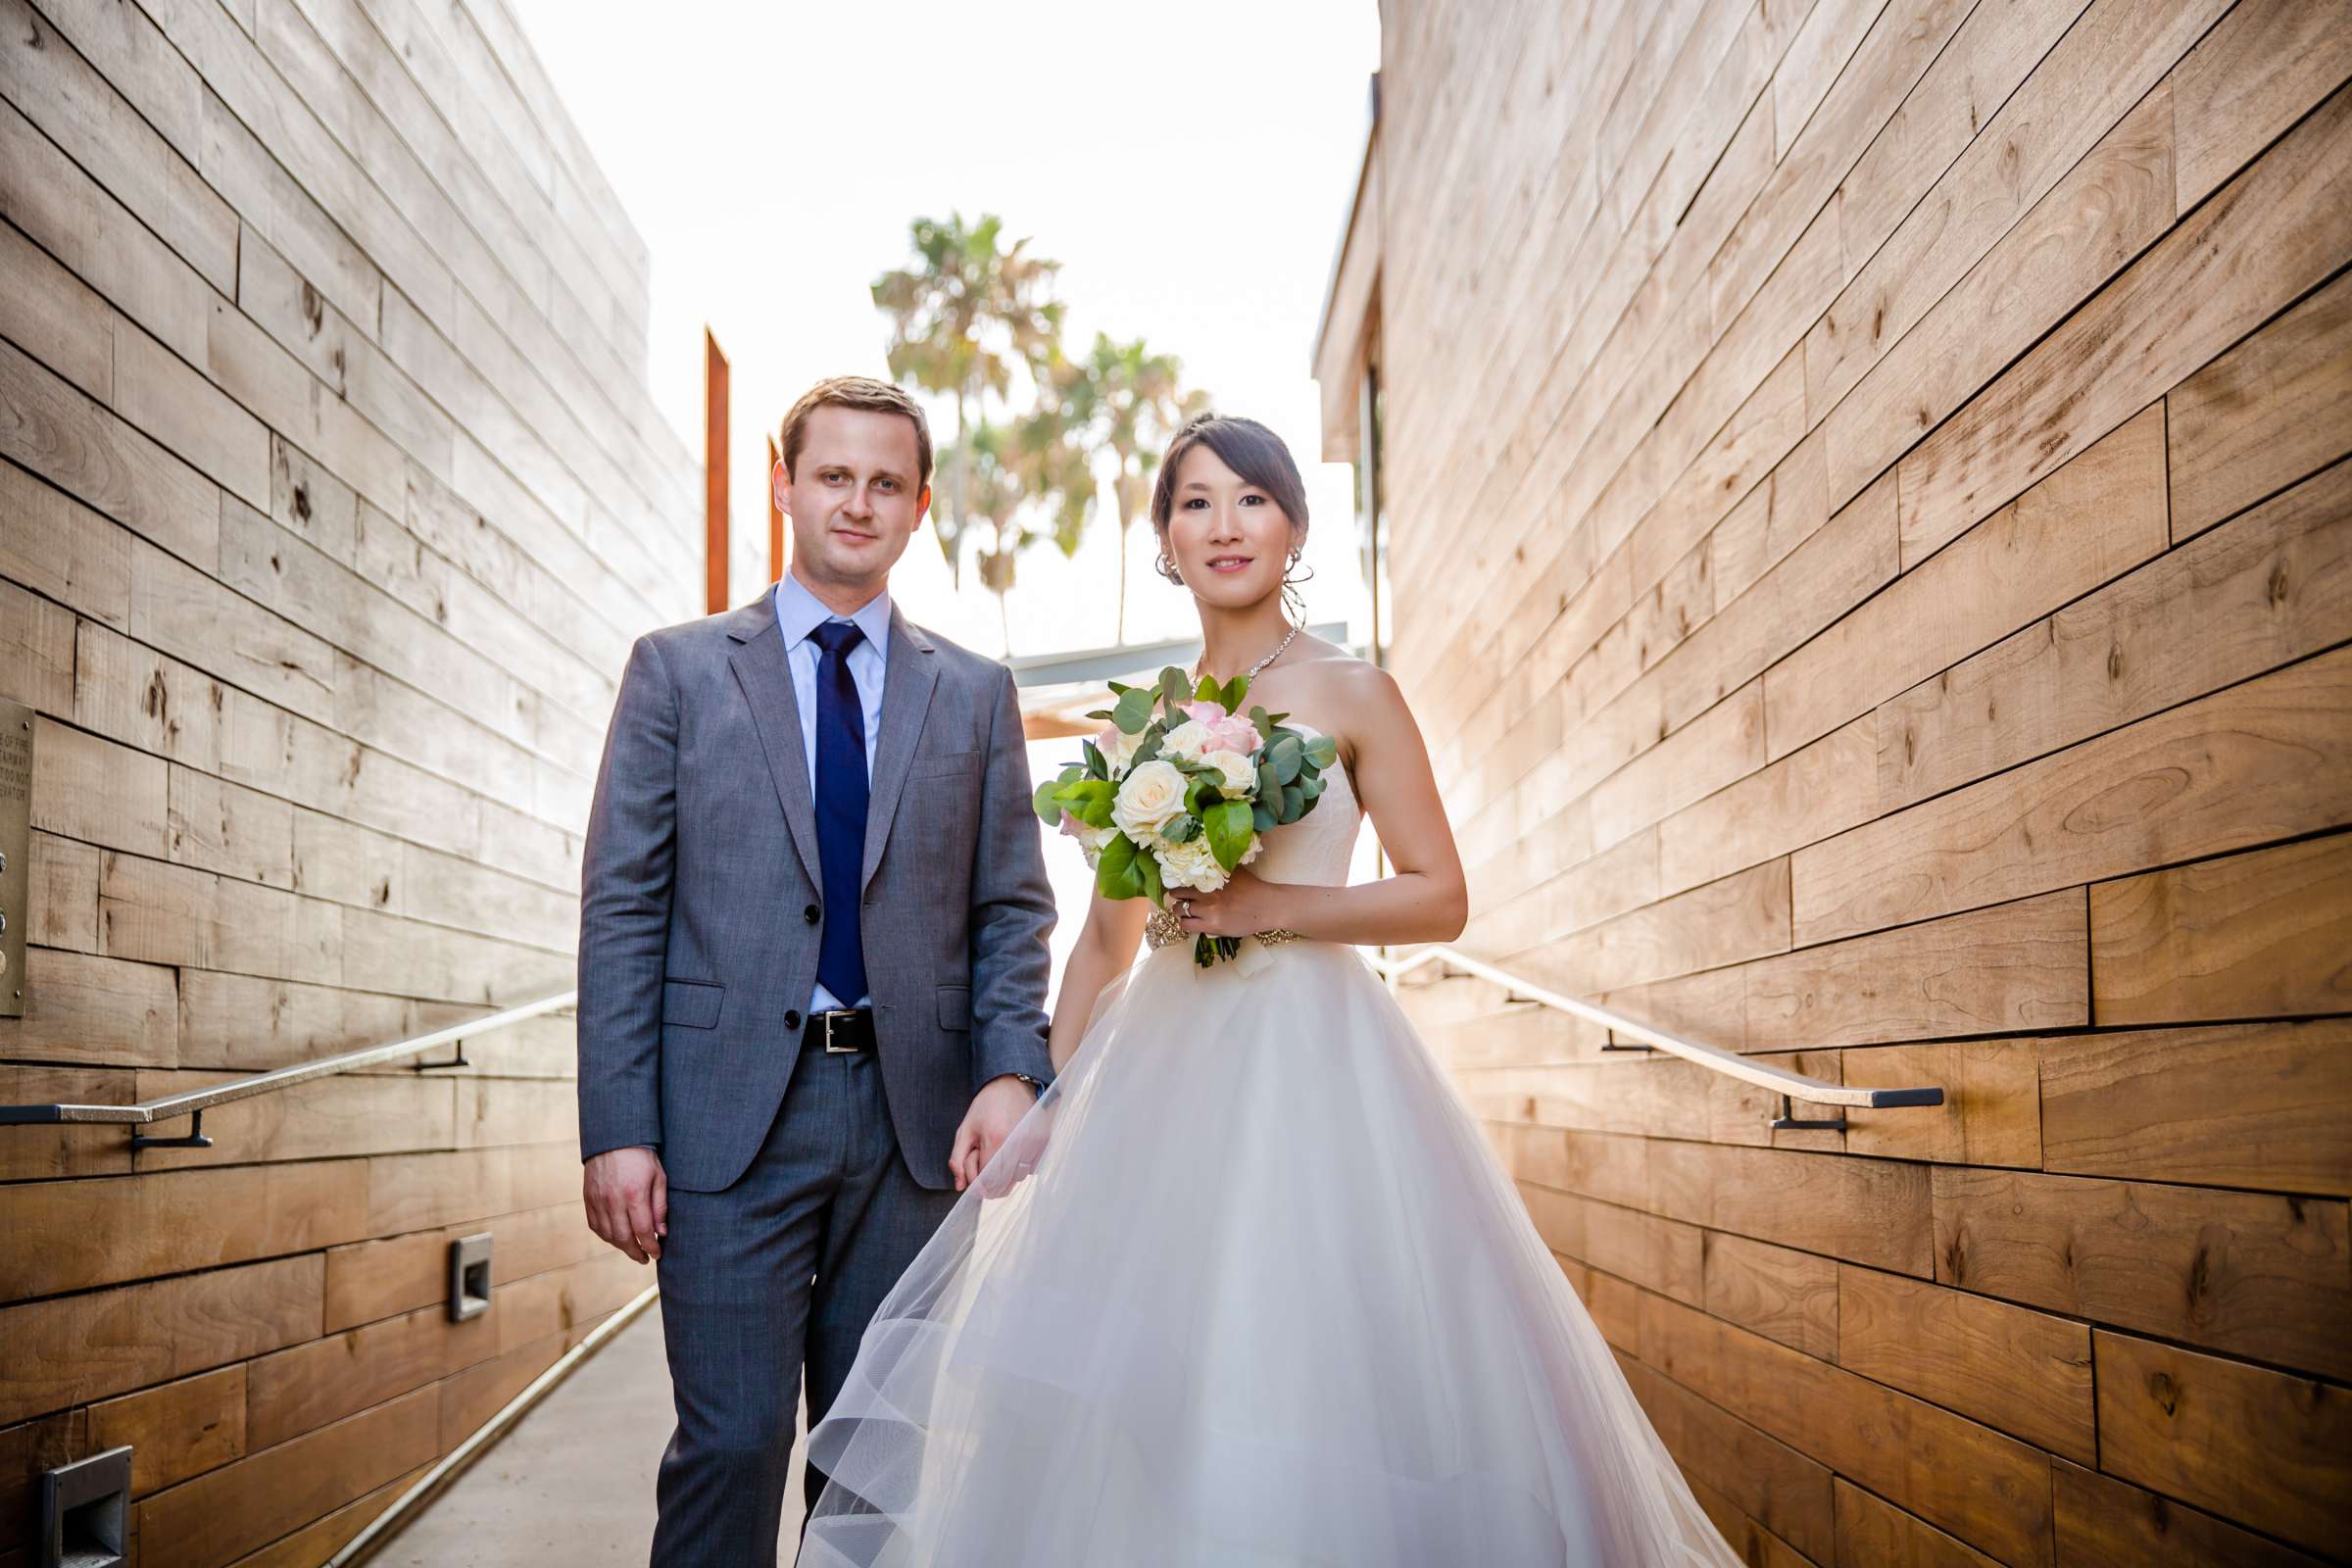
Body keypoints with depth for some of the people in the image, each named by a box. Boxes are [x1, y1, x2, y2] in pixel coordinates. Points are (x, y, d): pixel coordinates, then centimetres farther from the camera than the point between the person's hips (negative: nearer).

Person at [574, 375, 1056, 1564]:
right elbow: (622, 908, 1)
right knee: (732, 1442, -4)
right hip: (731, 1109, -2)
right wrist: (616, 1129, -7)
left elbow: (1011, 908, 9)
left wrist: (1012, 1071, -9)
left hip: (916, 1116, 2)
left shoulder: (975, 694, 12)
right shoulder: (678, 669, 7)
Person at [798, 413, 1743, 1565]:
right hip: (1160, 1071, 4)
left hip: (1310, 1059, -4)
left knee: (1302, 1369, -4)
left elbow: (1441, 899, -2)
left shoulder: (1351, 693, 1)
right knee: (1129, 1377, 3)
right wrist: (1051, 1103, 9)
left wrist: (1274, 906, -14)